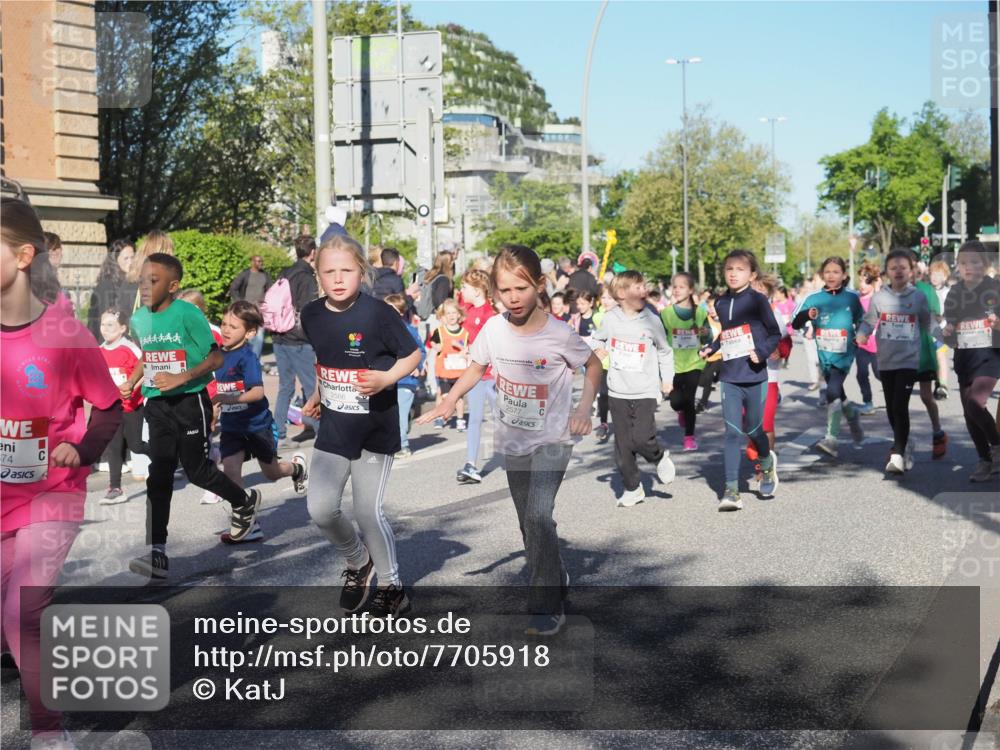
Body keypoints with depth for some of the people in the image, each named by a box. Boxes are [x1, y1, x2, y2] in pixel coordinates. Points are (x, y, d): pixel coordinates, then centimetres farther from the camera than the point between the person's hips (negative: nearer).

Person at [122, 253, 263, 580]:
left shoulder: (188, 314, -14)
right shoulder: (138, 319, 5)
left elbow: (216, 357, -11)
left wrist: (182, 377, -23)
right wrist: (131, 382, 6)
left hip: (190, 403, -5)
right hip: (157, 405, 5)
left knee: (197, 470, 4)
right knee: (158, 477, 0)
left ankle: (245, 501, 34)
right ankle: (157, 554, 1)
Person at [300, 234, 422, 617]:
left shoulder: (377, 313, -16)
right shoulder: (312, 315, 0)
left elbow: (412, 355, -7)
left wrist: (385, 378, -22)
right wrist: (318, 394, 9)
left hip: (375, 428, -4)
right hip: (333, 427, 4)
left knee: (368, 512, -1)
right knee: (320, 509, -3)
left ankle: (392, 588, 21)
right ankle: (358, 562, 27)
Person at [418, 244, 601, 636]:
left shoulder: (559, 335, -18)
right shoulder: (494, 328, -9)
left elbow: (593, 365, 0)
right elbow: (477, 367, 7)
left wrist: (583, 408, -13)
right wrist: (450, 399, -10)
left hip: (552, 439, -5)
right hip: (512, 439, 5)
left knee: (537, 517, -19)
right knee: (530, 522, 15)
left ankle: (547, 607, -11)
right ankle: (556, 580, 37)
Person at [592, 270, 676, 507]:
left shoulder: (652, 321, -3)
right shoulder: (610, 319, -1)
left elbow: (665, 351, 9)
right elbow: (597, 339, 18)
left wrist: (667, 379, 5)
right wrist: (597, 350, -3)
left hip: (645, 391, -2)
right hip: (618, 392, 2)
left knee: (641, 438, -16)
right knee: (623, 446, 6)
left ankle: (660, 457, 17)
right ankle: (632, 488, 20)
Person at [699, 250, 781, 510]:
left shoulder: (758, 301, -6)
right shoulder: (720, 303, 8)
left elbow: (775, 333, -3)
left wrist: (762, 352, -19)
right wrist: (710, 349, 5)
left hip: (755, 377, -2)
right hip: (729, 378, 2)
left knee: (753, 429, 10)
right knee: (733, 432, -5)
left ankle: (767, 463, 43)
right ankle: (731, 489, -3)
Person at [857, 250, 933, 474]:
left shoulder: (919, 297, -1)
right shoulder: (879, 297, 1)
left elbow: (927, 325, 10)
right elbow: (869, 322, 1)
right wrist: (861, 335, -16)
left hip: (909, 360, -3)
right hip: (886, 361, 3)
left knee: (900, 407, -15)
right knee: (891, 409, 13)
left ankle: (898, 454, -15)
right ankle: (905, 444, 35)